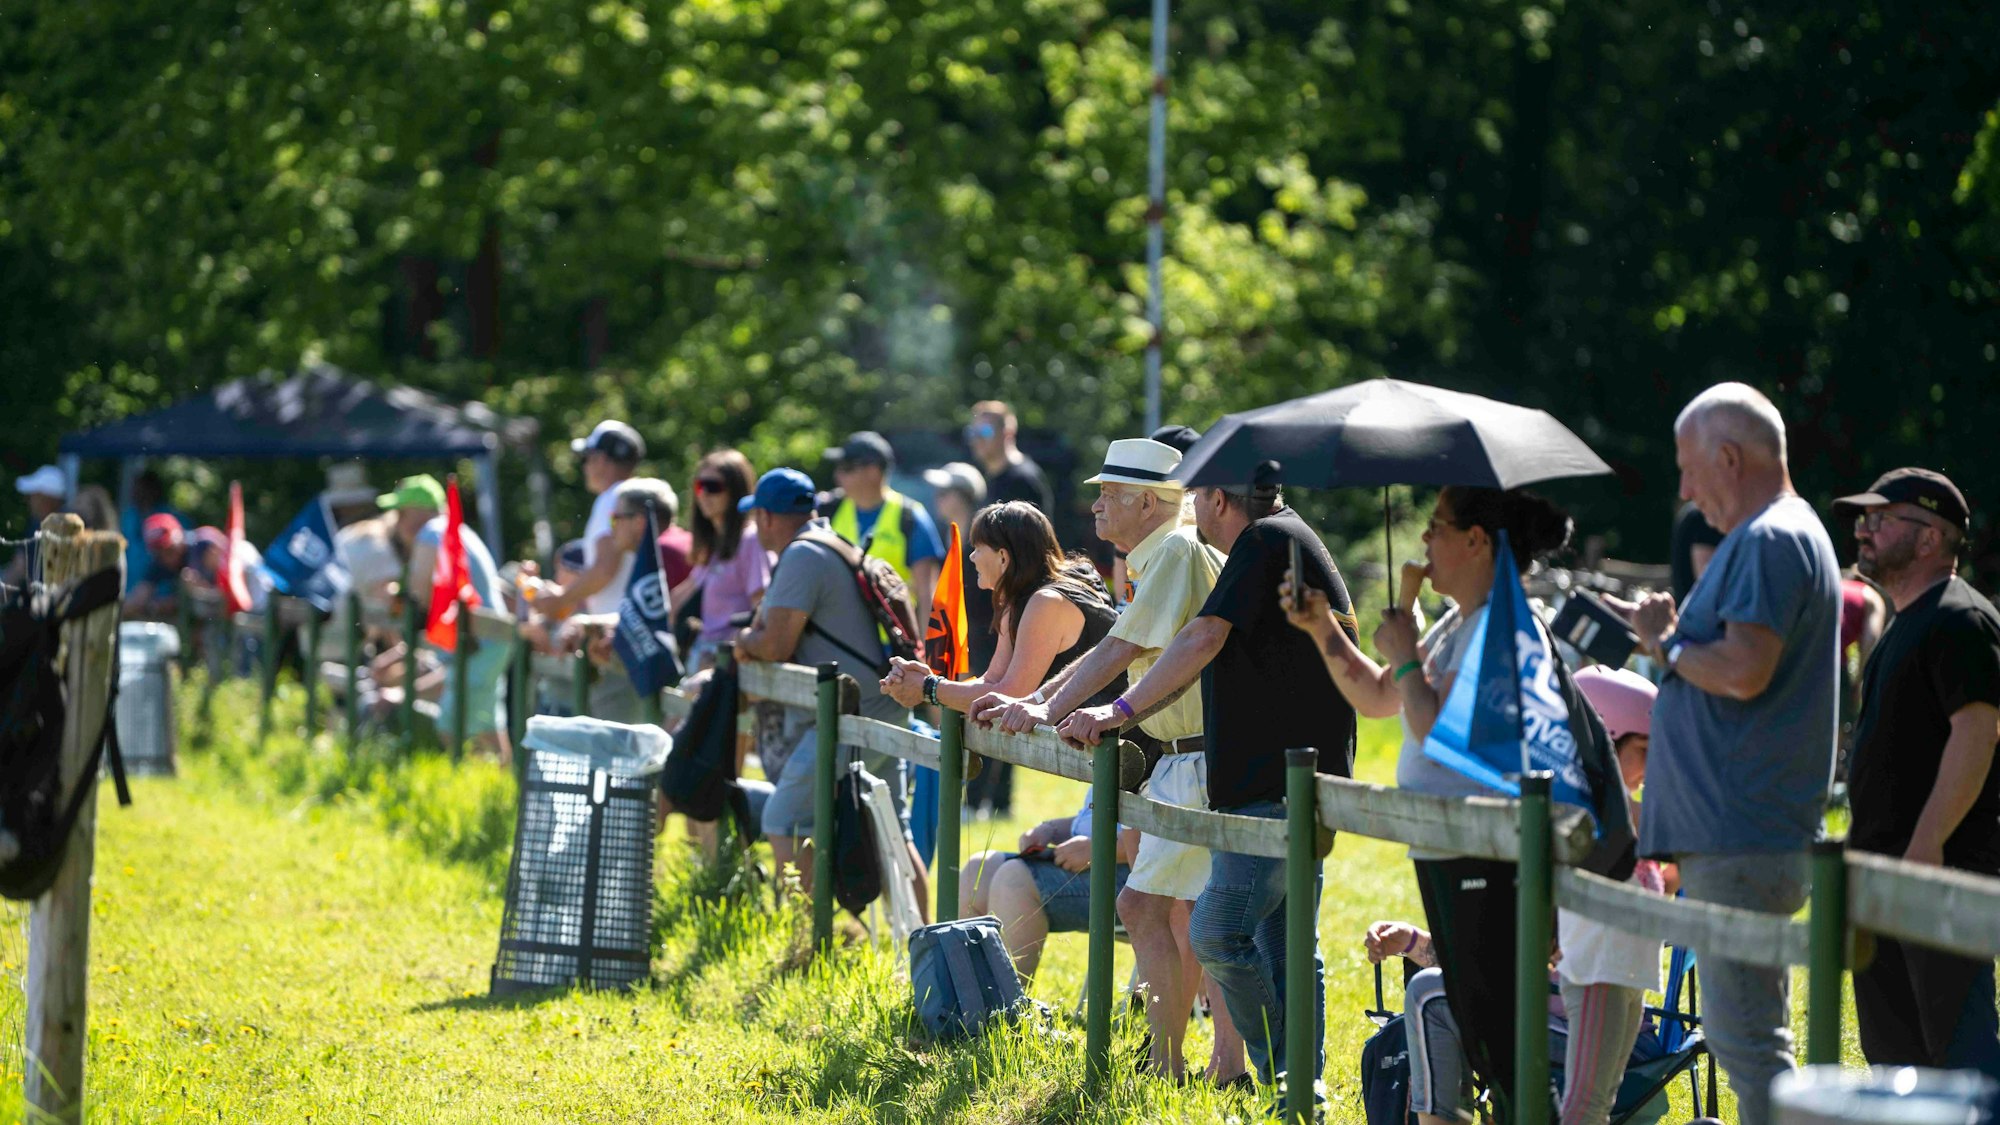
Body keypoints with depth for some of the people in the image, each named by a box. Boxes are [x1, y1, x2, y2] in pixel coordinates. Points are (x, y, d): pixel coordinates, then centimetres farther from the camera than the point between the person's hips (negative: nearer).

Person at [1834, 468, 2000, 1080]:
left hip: (1943, 869, -11)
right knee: (1891, 1047, 12)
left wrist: (1926, 844, -25)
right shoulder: (1905, 624, 21)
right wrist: (1864, 848, 22)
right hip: (1883, 873, 11)